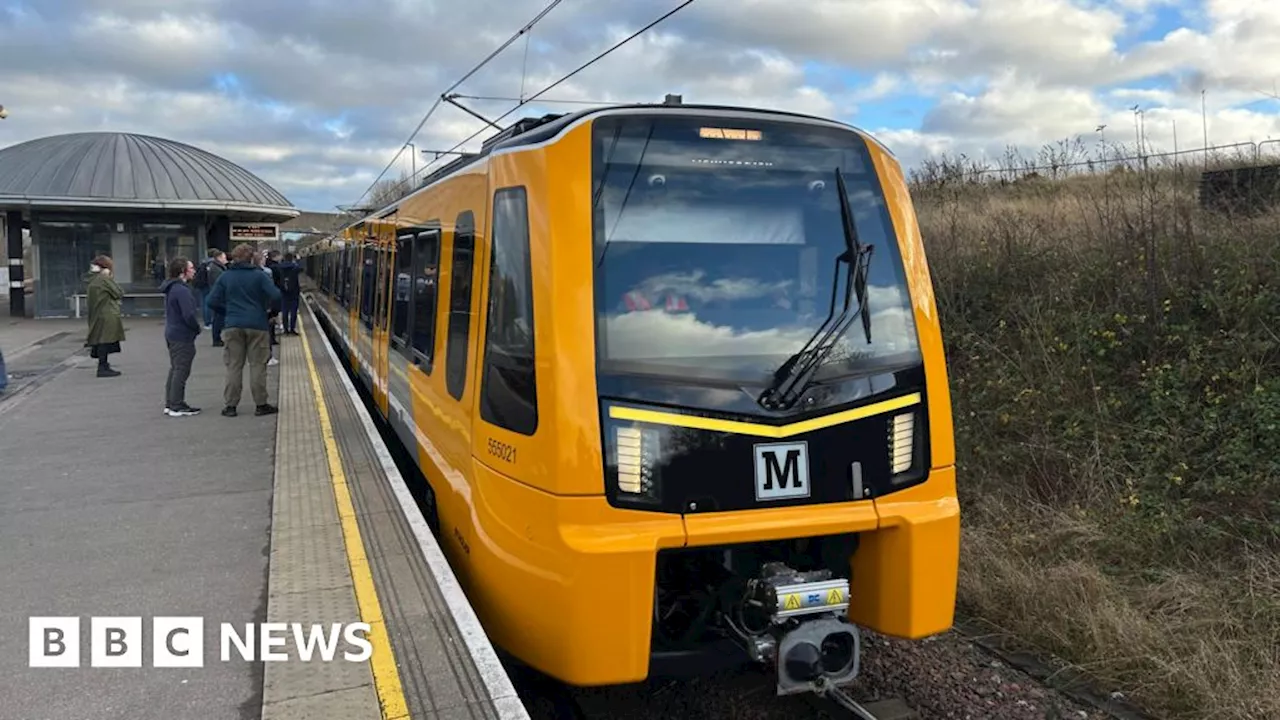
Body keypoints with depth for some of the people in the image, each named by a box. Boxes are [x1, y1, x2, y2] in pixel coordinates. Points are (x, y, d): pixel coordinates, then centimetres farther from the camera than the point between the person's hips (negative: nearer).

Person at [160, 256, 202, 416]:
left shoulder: (172, 288, 13)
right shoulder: (182, 290, -19)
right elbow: (189, 315, -25)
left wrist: (195, 327, 13)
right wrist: (197, 328, -9)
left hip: (172, 333, 10)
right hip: (183, 336, -10)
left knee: (175, 370, 17)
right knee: (181, 371, -4)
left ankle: (170, 404, 23)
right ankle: (177, 407, 1)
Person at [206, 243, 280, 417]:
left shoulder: (225, 276, 5)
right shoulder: (259, 275, -3)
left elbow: (213, 301, 2)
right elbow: (275, 295, -14)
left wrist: (228, 313, 16)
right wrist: (266, 307, 6)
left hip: (233, 326, 2)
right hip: (257, 325, -2)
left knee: (234, 366, 7)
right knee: (257, 365, 5)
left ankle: (230, 405, 8)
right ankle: (261, 404, 9)